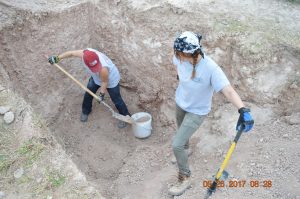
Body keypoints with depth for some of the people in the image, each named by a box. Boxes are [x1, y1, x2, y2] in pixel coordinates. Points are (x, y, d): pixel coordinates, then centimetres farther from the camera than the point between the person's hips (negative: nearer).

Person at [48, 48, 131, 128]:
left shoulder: (103, 69, -46)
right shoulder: (84, 54, -33)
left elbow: (105, 82, -28)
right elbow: (71, 53, -14)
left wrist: (102, 94, -14)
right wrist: (57, 58, -6)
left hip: (111, 80, -6)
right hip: (96, 77, 6)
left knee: (116, 100, 7)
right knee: (88, 94, 16)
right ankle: (85, 111, 44)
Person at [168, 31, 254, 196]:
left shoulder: (210, 68, -36)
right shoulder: (180, 58, -21)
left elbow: (228, 91, -44)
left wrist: (243, 110, -58)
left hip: (197, 111, -5)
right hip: (180, 103, 6)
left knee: (176, 145, -6)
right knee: (182, 132, 30)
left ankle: (185, 178, 20)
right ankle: (184, 151, 64)